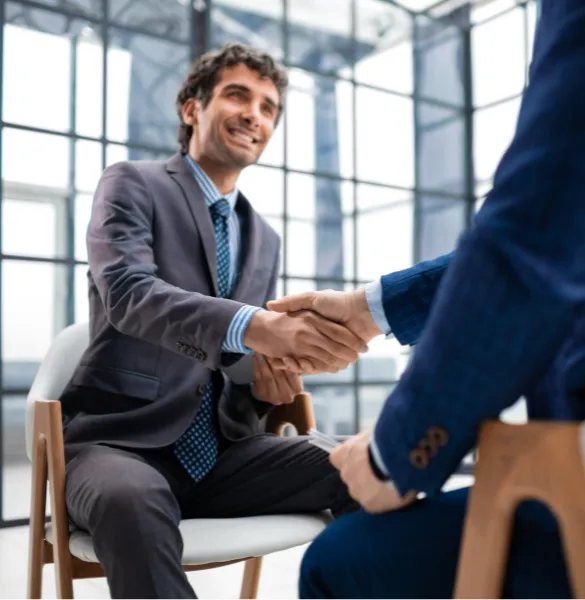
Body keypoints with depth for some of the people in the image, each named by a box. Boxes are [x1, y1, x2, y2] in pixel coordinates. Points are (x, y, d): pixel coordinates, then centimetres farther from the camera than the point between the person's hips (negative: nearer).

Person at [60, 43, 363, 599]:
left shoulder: (264, 240, 14)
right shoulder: (131, 185, -1)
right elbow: (126, 291, -22)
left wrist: (266, 380, -11)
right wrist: (255, 325, -39)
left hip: (215, 451, 5)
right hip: (120, 440, -4)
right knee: (132, 501, -39)